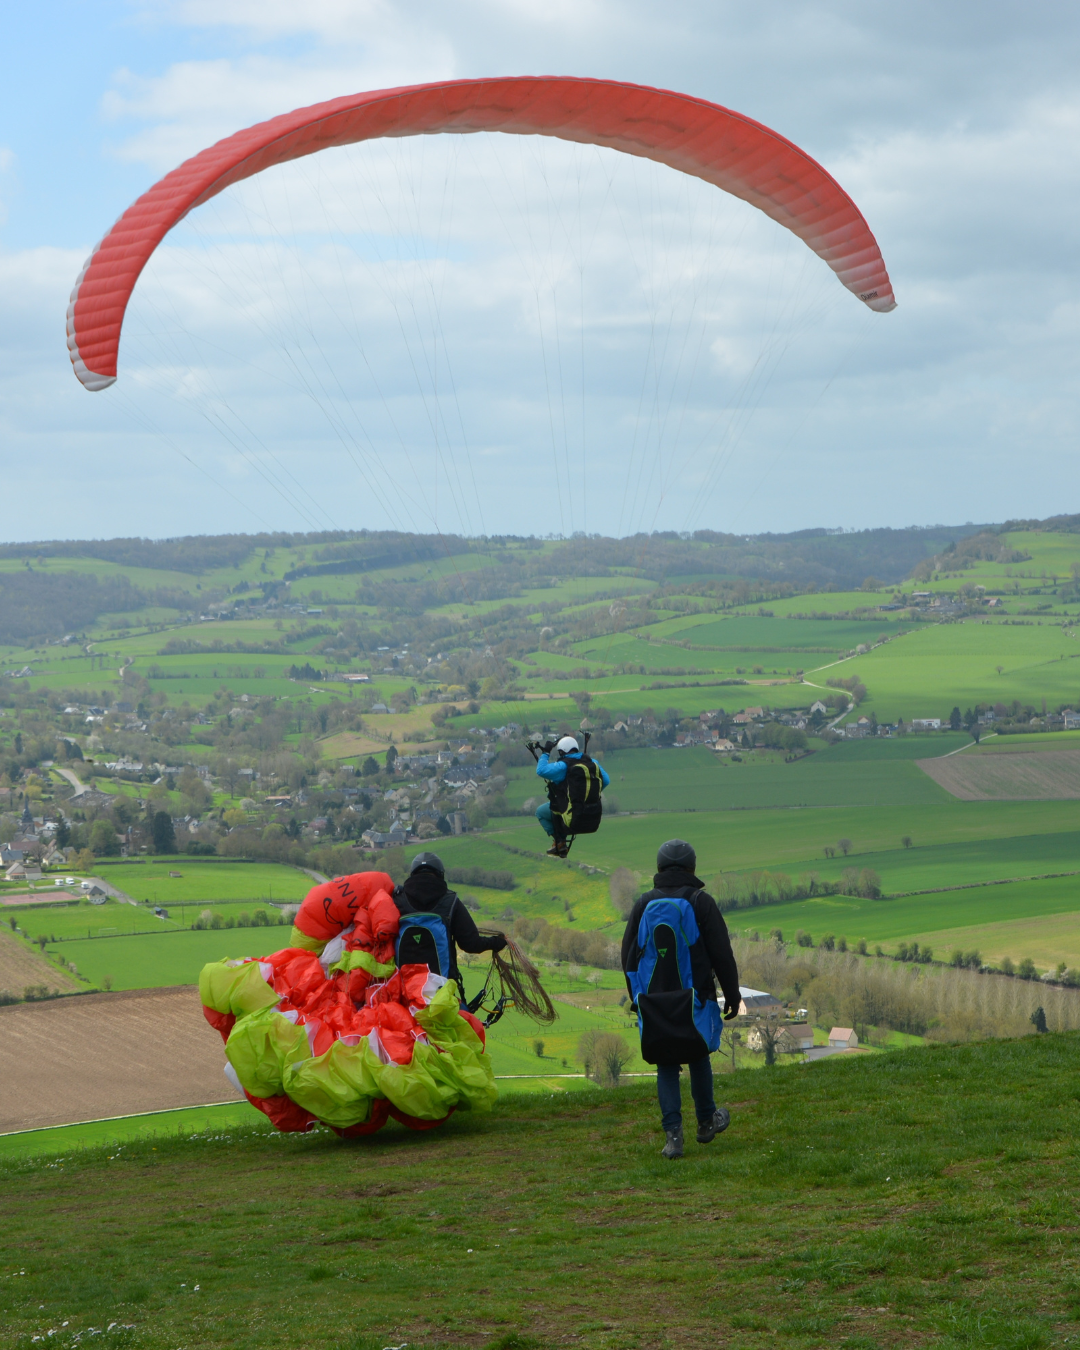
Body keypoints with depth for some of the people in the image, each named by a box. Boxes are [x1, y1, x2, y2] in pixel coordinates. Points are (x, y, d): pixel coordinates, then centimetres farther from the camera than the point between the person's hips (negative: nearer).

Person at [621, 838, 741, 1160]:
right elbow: (722, 954, -5)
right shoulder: (700, 902, -6)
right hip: (694, 1000, -2)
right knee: (698, 1058, 17)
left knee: (666, 1067, 6)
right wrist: (732, 994, 5)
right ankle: (707, 1122, 30)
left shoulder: (644, 904, 4)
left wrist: (636, 997, 22)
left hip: (653, 1002, 2)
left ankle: (673, 1134, -6)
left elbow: (628, 954, 10)